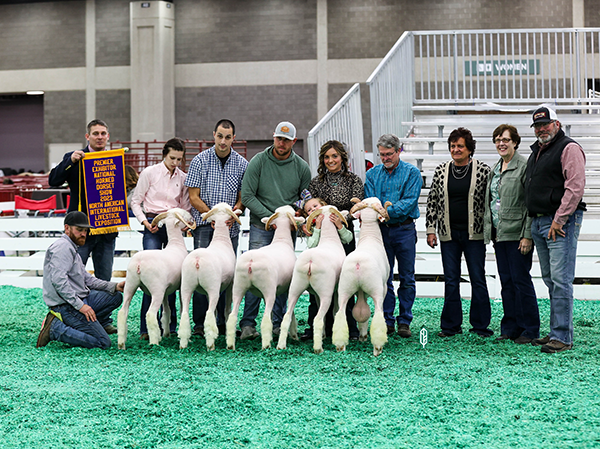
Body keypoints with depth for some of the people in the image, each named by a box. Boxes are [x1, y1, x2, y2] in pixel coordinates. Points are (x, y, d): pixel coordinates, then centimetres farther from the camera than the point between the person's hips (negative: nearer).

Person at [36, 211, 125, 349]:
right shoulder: (63, 247, -12)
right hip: (66, 305, -10)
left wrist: (115, 286, 7)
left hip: (78, 300, 10)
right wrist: (80, 305, -25)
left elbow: (88, 279, 19)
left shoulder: (73, 249, 22)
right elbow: (59, 281, -24)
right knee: (103, 343, -16)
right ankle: (55, 328, -13)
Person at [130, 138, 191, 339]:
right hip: (153, 227, -3)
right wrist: (145, 221, -10)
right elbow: (135, 201, 3)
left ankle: (169, 326, 10)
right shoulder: (149, 173, 0)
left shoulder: (183, 178, 10)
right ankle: (147, 327, -8)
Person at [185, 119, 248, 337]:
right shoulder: (200, 161, 0)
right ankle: (200, 323, -2)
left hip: (231, 227, 2)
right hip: (204, 224, -2)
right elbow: (193, 197, -3)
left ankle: (223, 321, 12)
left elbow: (243, 198, 9)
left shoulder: (242, 164, 6)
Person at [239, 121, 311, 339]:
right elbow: (247, 196, -5)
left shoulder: (301, 167, 4)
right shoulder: (258, 162, -3)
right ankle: (248, 324, -4)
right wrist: (269, 217, -12)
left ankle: (278, 324, 10)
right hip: (261, 227, -2)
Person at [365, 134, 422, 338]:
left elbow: (409, 201, -11)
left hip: (404, 229, -2)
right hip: (380, 230, 2)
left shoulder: (412, 173, -1)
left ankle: (404, 321, 10)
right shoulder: (372, 174, 9)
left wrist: (386, 210, -22)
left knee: (406, 278, 2)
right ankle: (387, 320, 11)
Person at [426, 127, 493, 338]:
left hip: (474, 233, -2)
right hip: (448, 233, 2)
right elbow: (432, 202, 10)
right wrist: (431, 229, 4)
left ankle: (480, 324, 11)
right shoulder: (441, 171, 6)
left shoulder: (483, 170, -1)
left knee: (478, 279, 2)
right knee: (450, 280, 6)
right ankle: (451, 325, 13)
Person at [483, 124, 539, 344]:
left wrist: (527, 235, -17)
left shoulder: (524, 166, -8)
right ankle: (510, 328, 15)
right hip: (499, 234, 7)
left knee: (521, 280, -5)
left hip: (517, 233, -7)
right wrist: (491, 232, 15)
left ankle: (529, 330, 3)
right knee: (506, 282, 9)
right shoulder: (494, 169, 16)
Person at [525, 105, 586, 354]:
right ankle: (555, 332, 16)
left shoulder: (569, 149, -8)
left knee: (561, 280, -11)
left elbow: (575, 187, -17)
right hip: (538, 222, 9)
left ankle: (563, 337, -10)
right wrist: (536, 221, 18)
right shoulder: (536, 152, 20)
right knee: (550, 281, 11)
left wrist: (559, 219, -18)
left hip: (561, 223, -9)